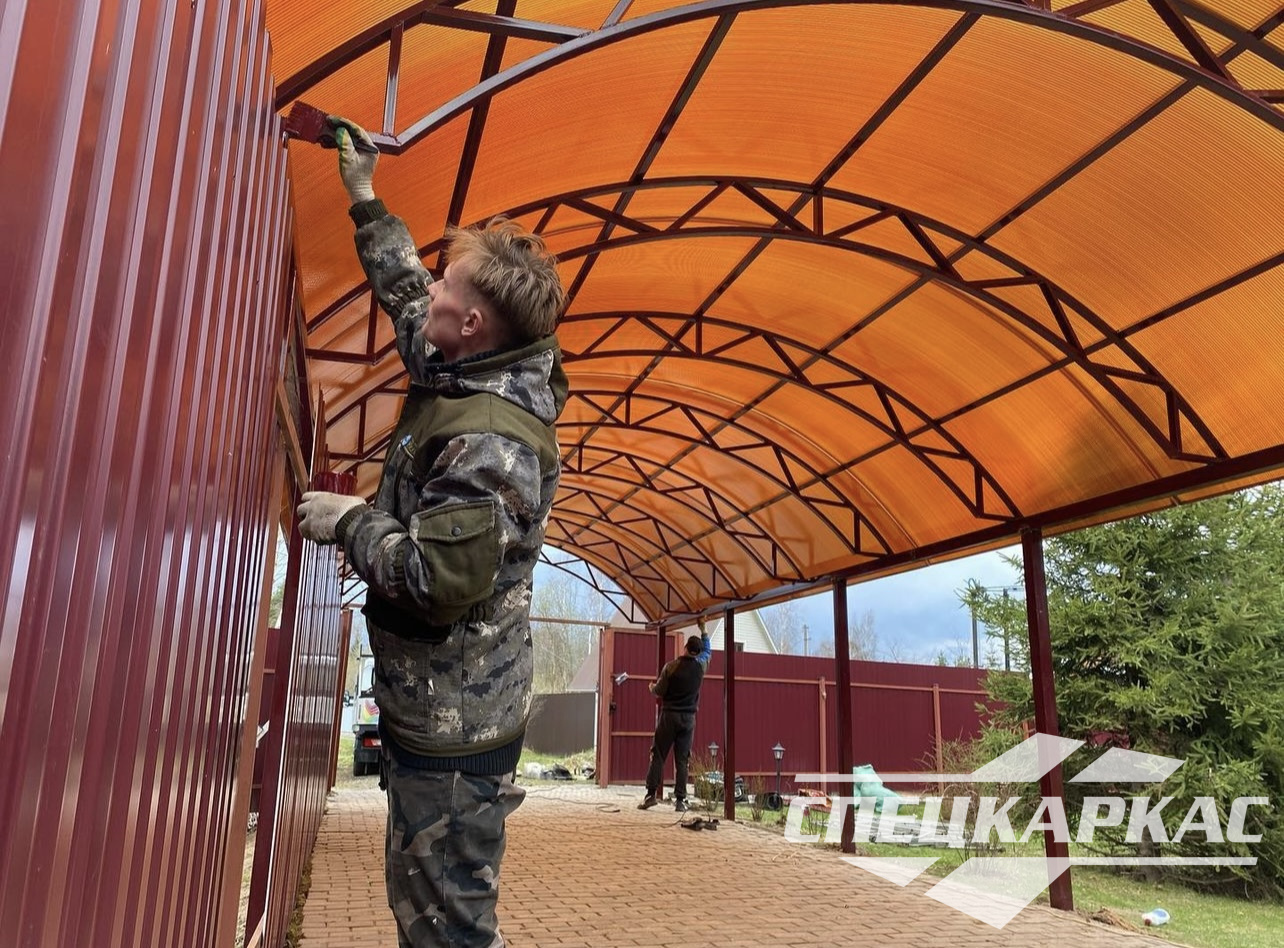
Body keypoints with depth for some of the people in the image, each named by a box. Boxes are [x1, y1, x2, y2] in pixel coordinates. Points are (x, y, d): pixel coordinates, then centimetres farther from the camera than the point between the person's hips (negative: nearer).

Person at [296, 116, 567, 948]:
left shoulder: (491, 443, -27)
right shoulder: (469, 375, 4)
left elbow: (438, 581, -30)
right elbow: (403, 292, 22)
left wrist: (350, 523, -15)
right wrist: (365, 201, 28)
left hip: (454, 726, -10)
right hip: (436, 707, 10)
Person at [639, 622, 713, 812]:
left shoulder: (671, 666, -9)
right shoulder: (700, 666, 2)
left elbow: (659, 691, -5)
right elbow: (708, 650, 23)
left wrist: (652, 687, 16)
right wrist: (703, 629, 29)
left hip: (669, 715, -3)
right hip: (689, 718, 3)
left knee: (658, 756, 2)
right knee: (682, 760, 5)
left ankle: (651, 794, -3)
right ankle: (680, 800, 3)